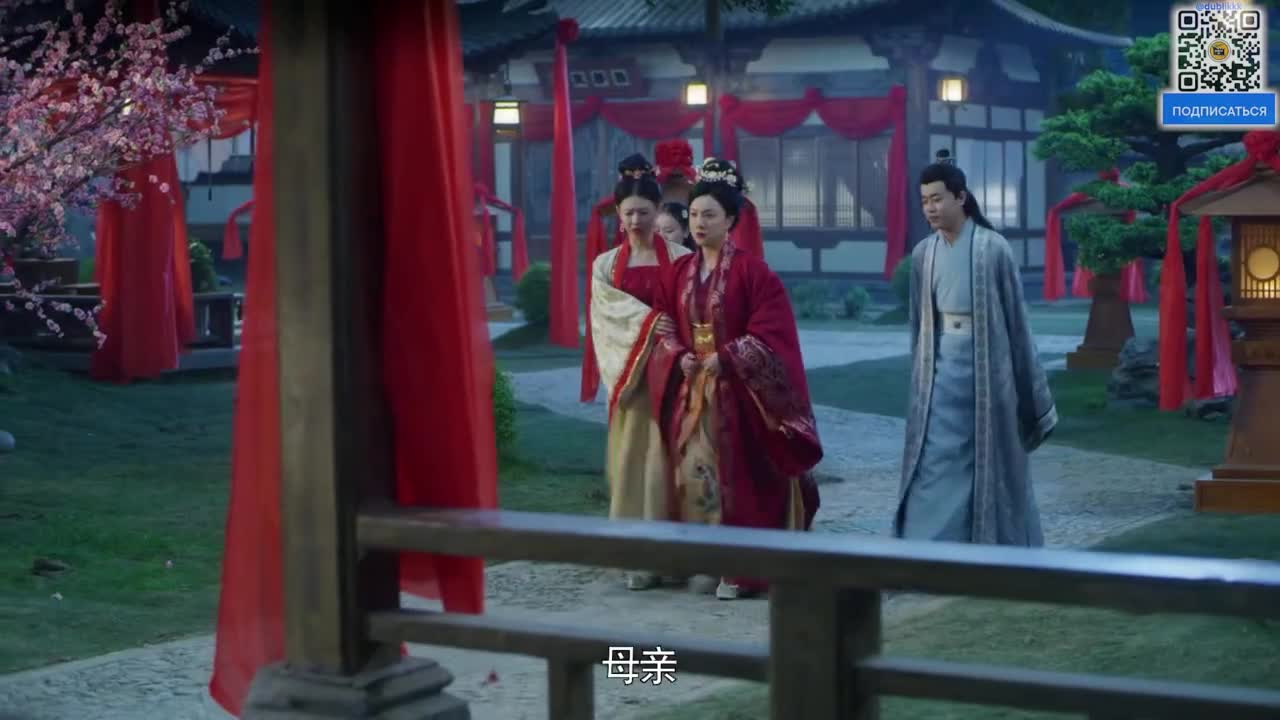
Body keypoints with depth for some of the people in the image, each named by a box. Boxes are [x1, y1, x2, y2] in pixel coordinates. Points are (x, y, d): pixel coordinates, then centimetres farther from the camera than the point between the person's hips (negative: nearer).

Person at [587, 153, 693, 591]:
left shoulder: (680, 259, 3)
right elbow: (610, 313, -4)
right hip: (629, 370, 2)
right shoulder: (605, 265, 10)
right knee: (632, 455, 0)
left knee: (663, 455, -5)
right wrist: (650, 321, -20)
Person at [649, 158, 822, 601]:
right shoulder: (678, 273, 8)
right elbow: (664, 326, 11)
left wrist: (726, 358, -20)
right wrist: (679, 357, -8)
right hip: (689, 391, 5)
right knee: (693, 474, 4)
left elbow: (771, 331, -13)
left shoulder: (752, 272, -8)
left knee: (737, 476, -3)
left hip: (737, 391, -5)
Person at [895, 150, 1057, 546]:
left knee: (989, 467, 6)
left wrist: (1031, 391, -3)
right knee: (935, 470, -1)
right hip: (941, 373, 4)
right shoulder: (923, 253, 5)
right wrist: (919, 379, 15)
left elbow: (1015, 317, -5)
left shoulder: (993, 248, -9)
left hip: (984, 371, -4)